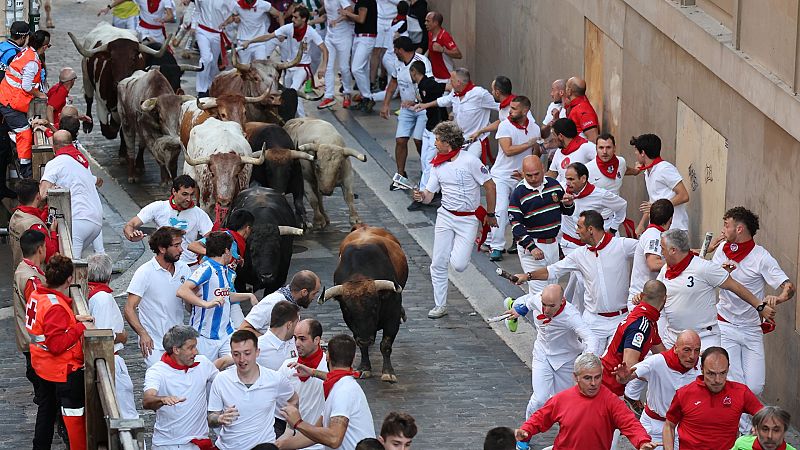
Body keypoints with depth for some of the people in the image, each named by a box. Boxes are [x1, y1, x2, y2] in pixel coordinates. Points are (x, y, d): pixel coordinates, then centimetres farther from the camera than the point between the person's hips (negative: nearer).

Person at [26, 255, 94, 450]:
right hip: (63, 369, -10)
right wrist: (80, 327, -24)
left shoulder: (36, 295, 0)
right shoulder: (56, 307, -28)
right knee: (74, 411, 2)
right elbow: (57, 344, -29)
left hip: (43, 366, 10)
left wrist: (73, 318, -1)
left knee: (47, 407, 23)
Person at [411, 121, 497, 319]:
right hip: (445, 217, 5)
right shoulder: (437, 165, 5)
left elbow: (490, 187, -7)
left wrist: (490, 215, -1)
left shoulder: (470, 161, -13)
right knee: (438, 264, 0)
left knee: (458, 265, -12)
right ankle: (440, 306, 13)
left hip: (468, 219, -5)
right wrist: (421, 196, -19)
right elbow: (429, 195, 5)